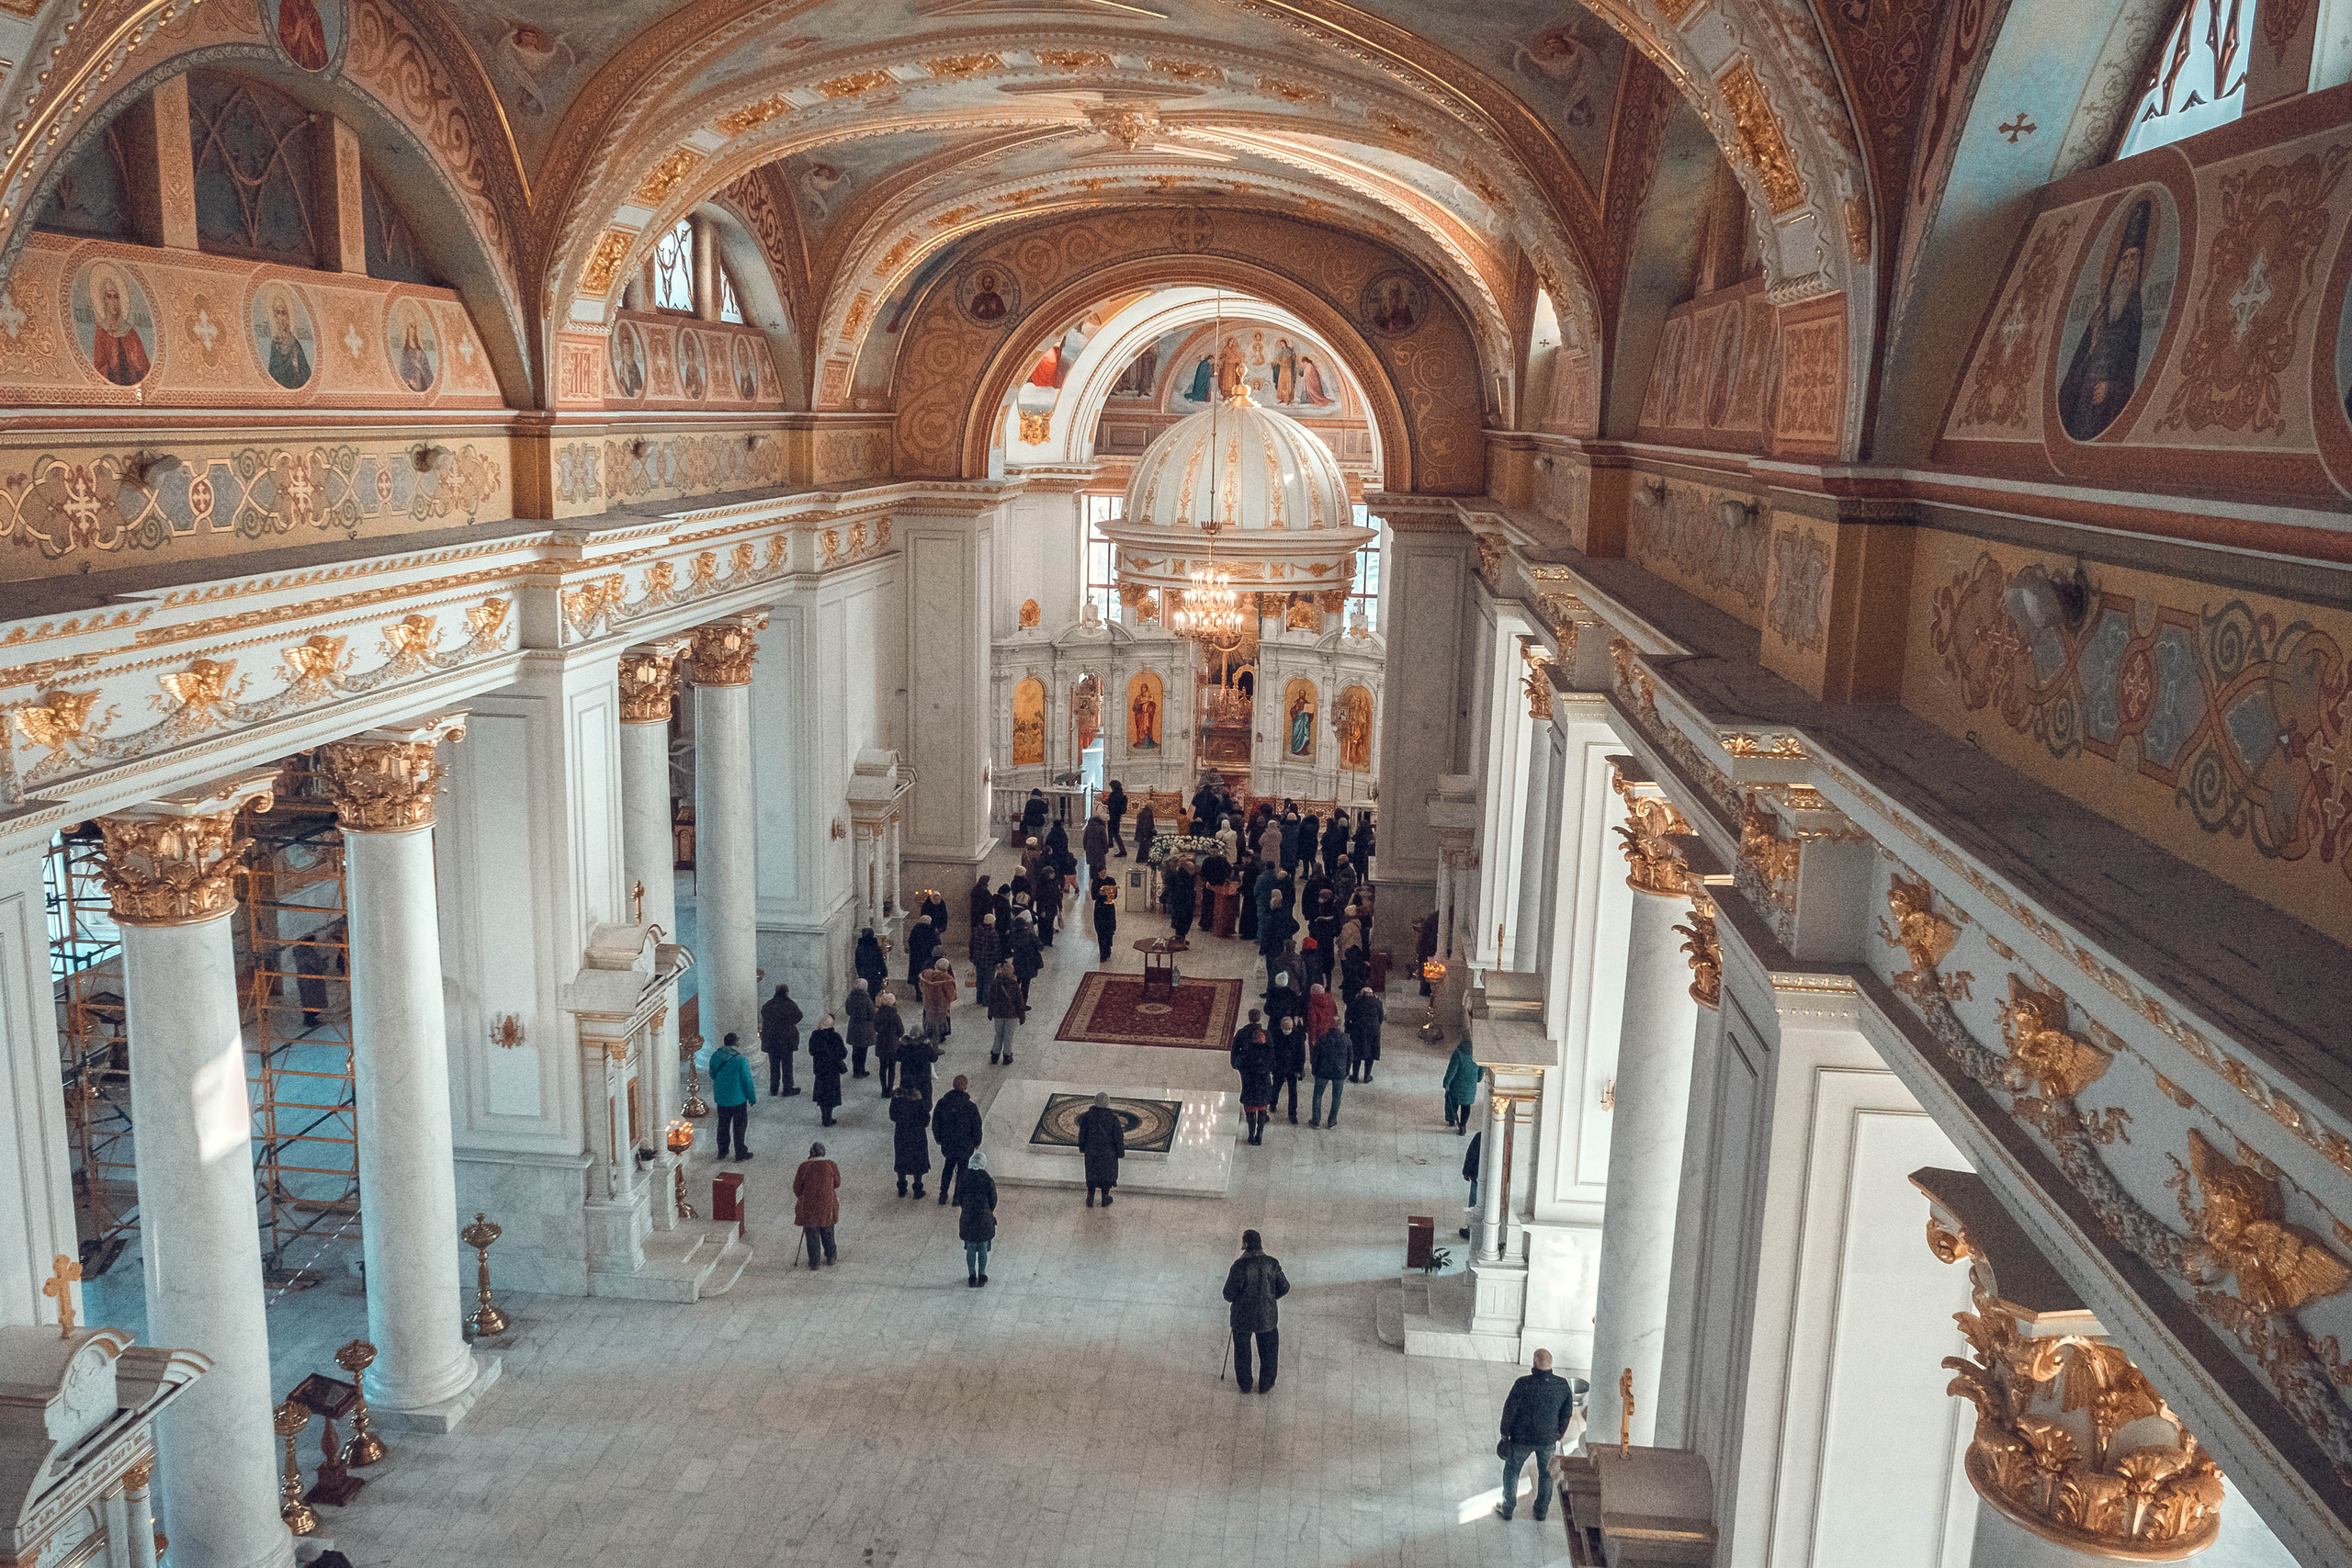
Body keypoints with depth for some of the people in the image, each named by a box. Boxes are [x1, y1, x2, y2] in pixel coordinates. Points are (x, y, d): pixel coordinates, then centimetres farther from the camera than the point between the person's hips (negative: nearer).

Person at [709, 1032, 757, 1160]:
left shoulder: (715, 1056, -5)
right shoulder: (739, 1059, -20)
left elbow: (712, 1075, 9)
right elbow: (747, 1080, -15)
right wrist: (752, 1096, -3)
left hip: (720, 1097, 5)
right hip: (737, 1098, -5)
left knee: (723, 1125, 18)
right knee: (739, 1125, 8)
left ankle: (722, 1152, 26)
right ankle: (740, 1154, 14)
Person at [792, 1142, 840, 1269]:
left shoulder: (804, 1166, -11)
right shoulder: (830, 1165, -8)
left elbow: (797, 1187, -4)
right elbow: (837, 1183, 4)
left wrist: (802, 1198, 15)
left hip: (808, 1205, -1)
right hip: (827, 1204, 2)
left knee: (812, 1234, 11)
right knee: (827, 1232, 20)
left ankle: (814, 1262, 17)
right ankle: (831, 1258, 27)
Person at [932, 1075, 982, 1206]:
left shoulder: (942, 1103, -12)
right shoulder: (970, 1107, -21)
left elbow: (935, 1123, -1)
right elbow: (977, 1127, -11)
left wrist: (939, 1139, 15)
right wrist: (977, 1142, 7)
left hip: (947, 1144, 3)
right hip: (965, 1145, -3)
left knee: (948, 1166, 25)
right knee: (962, 1170, 16)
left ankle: (943, 1194, 26)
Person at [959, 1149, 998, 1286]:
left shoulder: (964, 1178, -11)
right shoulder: (988, 1180, -15)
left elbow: (959, 1200, -1)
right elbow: (993, 1202, -5)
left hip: (968, 1218, 1)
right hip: (984, 1219, -1)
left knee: (970, 1249, 16)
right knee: (983, 1249, 15)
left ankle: (972, 1277, 25)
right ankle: (982, 1276, 25)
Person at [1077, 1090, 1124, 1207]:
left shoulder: (1087, 1116, -17)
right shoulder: (1113, 1118, -23)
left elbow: (1082, 1133, -5)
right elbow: (1119, 1137, -14)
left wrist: (1082, 1148, 12)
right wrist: (1120, 1152, 1)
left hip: (1091, 1150, 2)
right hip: (1108, 1152, -2)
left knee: (1091, 1175, 20)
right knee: (1107, 1174, 19)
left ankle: (1090, 1200, 26)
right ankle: (1105, 1200, 32)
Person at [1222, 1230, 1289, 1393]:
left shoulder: (1240, 1265, -21)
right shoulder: (1272, 1264, -10)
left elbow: (1229, 1293, -16)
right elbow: (1284, 1287, -1)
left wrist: (1233, 1298, 7)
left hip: (1243, 1315, -2)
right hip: (1267, 1316, 2)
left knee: (1242, 1350, 20)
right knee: (1268, 1351, 22)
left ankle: (1244, 1384, 34)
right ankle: (1265, 1385, 31)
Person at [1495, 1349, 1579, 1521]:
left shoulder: (1523, 1384, -25)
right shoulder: (1563, 1385, -14)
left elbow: (1510, 1410, -16)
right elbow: (1567, 1412, 0)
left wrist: (1505, 1434, -1)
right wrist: (1559, 1433, 16)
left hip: (1522, 1438, -2)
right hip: (1548, 1439, 3)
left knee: (1512, 1470, 20)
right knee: (1546, 1474, 24)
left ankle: (1507, 1509, 32)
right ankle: (1541, 1512, 36)